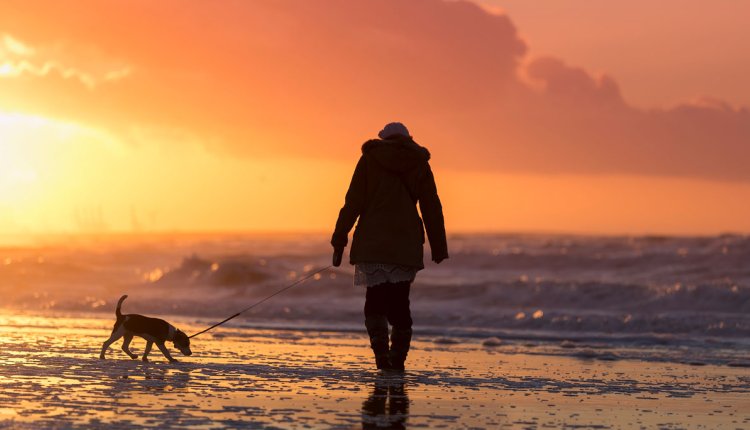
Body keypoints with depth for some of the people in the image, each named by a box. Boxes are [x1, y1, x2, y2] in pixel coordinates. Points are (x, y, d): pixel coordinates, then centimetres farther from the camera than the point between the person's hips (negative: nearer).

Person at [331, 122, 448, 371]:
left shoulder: (370, 159, 4)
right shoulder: (420, 163, 8)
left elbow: (353, 203, -1)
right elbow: (432, 209, 7)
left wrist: (339, 242, 1)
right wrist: (439, 248, 11)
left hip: (372, 242, -1)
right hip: (406, 245, 1)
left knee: (375, 299, 7)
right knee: (399, 302, 9)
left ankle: (380, 348, -14)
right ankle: (398, 358, 4)